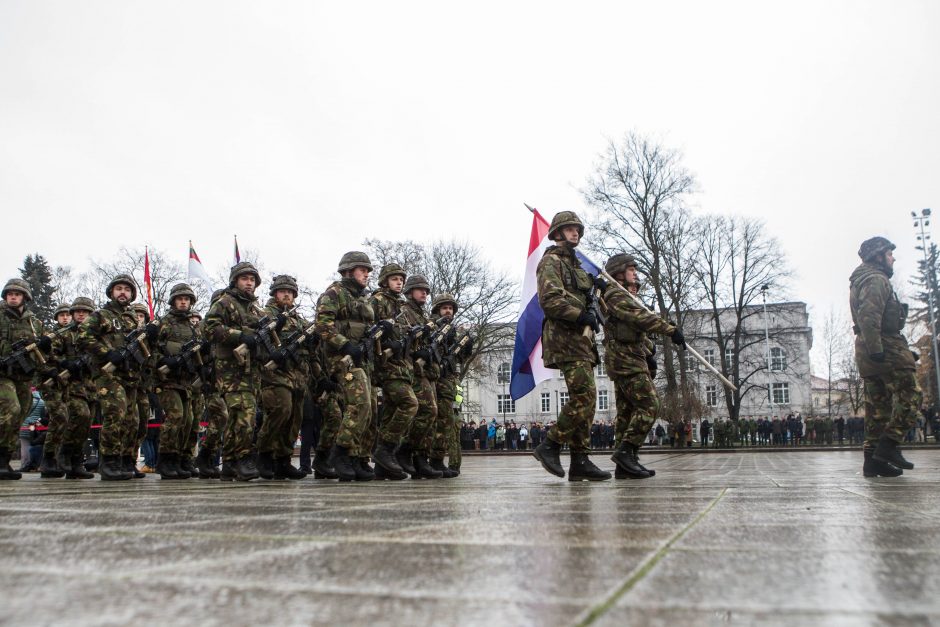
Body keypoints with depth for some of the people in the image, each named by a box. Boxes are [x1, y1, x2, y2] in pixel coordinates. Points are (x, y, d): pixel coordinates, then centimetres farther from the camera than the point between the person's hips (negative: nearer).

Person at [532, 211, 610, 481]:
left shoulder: (575, 264, 27)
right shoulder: (551, 261, -2)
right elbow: (550, 300, -16)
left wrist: (592, 317, 14)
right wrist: (581, 316, -19)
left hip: (581, 338, 10)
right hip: (566, 337, -9)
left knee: (584, 398, 5)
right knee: (584, 395, -18)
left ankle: (580, 461, 7)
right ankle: (550, 446, -8)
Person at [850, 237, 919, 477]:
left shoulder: (861, 281, 24)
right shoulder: (877, 279, -7)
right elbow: (869, 316, -21)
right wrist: (876, 349, -26)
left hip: (868, 351, 10)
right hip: (886, 348, -10)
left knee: (877, 405, 7)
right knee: (910, 396, -6)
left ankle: (873, 459, 5)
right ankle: (889, 446, -11)